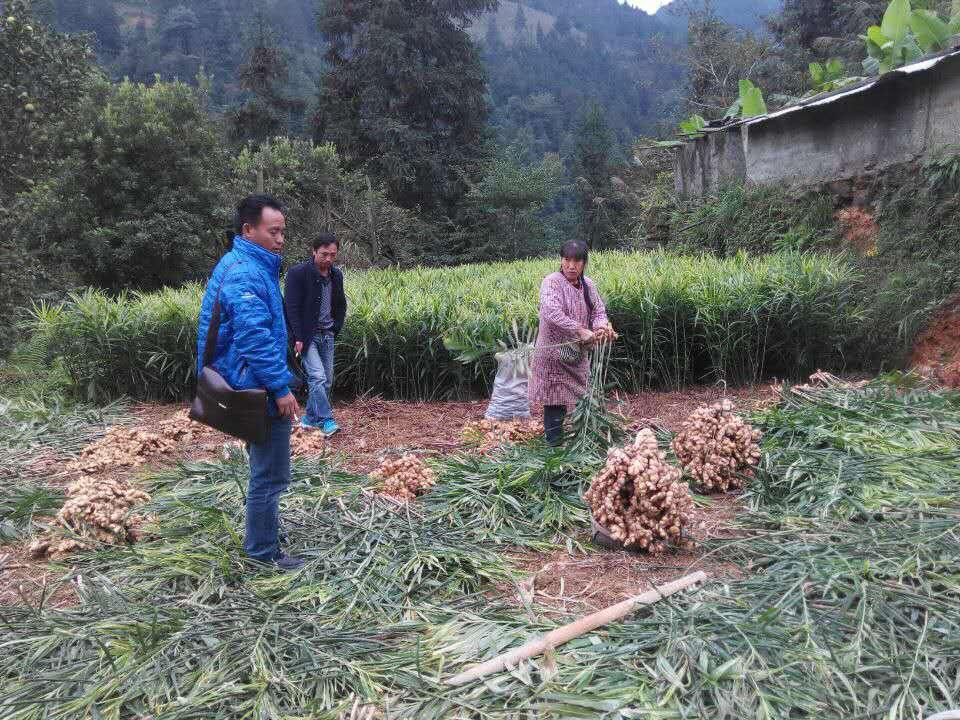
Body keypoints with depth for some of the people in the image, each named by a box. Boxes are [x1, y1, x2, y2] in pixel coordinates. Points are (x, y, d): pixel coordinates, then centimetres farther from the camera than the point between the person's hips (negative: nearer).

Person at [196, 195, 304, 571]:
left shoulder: (236, 265, 14)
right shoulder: (247, 274, -21)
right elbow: (256, 338, -28)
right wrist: (281, 387, -24)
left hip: (249, 387, 11)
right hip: (262, 391, -11)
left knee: (264, 470, 23)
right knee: (270, 476, 0)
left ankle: (260, 533, 37)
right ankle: (263, 552, 11)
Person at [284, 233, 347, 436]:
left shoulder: (336, 275, 8)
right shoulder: (298, 273, -12)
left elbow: (341, 305, 21)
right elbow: (292, 307, -14)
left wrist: (336, 328, 9)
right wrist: (298, 338, -18)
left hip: (327, 335, 6)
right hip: (307, 335, -6)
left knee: (327, 380, 7)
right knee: (317, 377, -15)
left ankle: (310, 419, 19)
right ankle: (326, 421, -11)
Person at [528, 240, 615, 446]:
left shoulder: (588, 285, 8)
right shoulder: (552, 282, -14)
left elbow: (598, 311, 8)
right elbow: (552, 313, -27)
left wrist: (601, 326, -16)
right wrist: (580, 330, -29)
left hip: (578, 354, 7)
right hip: (554, 353, -7)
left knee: (578, 399, 13)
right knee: (555, 402, -3)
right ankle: (555, 444, 7)